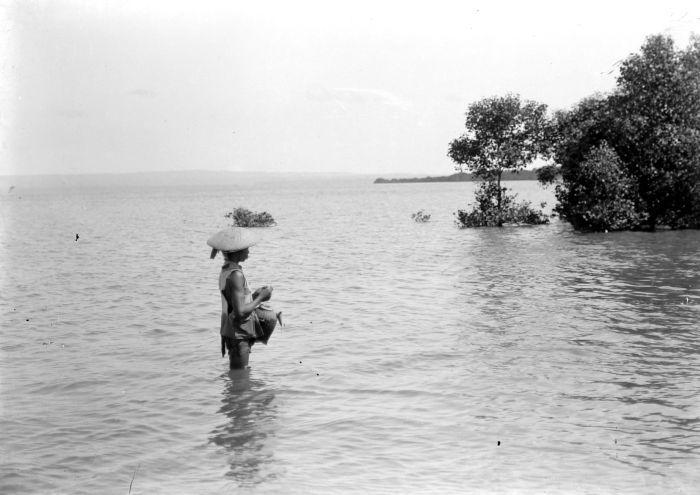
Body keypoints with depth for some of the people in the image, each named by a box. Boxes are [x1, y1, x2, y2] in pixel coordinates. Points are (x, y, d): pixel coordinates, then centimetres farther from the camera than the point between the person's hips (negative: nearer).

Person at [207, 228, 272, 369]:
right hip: (238, 336, -10)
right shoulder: (236, 275, -20)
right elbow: (240, 312, -24)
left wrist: (254, 296, 9)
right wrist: (260, 299, -12)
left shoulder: (225, 271, 10)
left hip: (229, 332, 10)